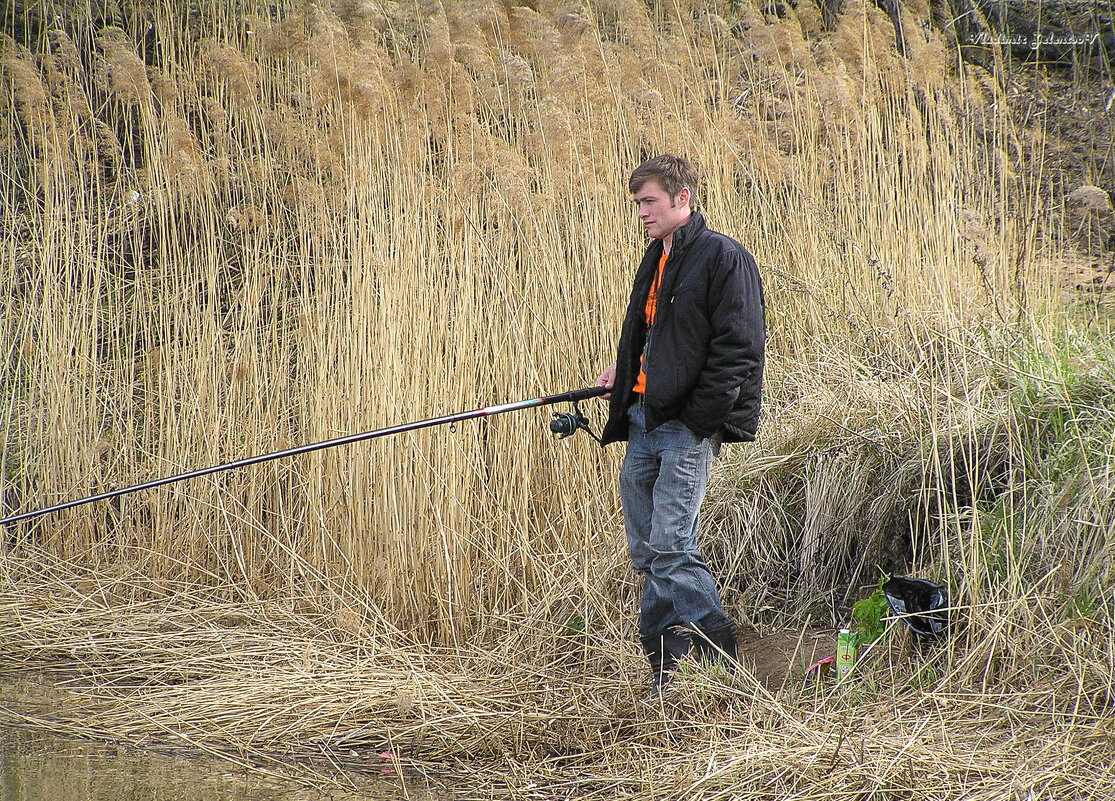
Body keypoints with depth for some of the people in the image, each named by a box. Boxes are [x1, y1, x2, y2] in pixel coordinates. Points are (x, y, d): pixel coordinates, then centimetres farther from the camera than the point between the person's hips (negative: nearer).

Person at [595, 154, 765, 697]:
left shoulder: (723, 258, -8)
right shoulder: (657, 260, 19)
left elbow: (739, 348, -14)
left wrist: (701, 419, -17)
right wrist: (623, 374, 13)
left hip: (689, 425, -9)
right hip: (643, 419, 9)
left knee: (670, 543, -15)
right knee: (645, 549, 7)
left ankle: (717, 650, -6)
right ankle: (664, 666, 13)